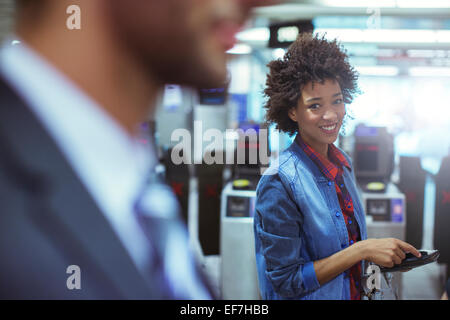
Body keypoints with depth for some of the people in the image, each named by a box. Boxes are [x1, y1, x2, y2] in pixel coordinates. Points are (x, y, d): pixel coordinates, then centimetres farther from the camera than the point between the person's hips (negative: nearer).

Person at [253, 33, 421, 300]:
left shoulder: (343, 163, -2)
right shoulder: (278, 185, -24)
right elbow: (286, 281, -24)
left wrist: (386, 254, -6)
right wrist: (363, 249, -26)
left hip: (354, 292, 6)